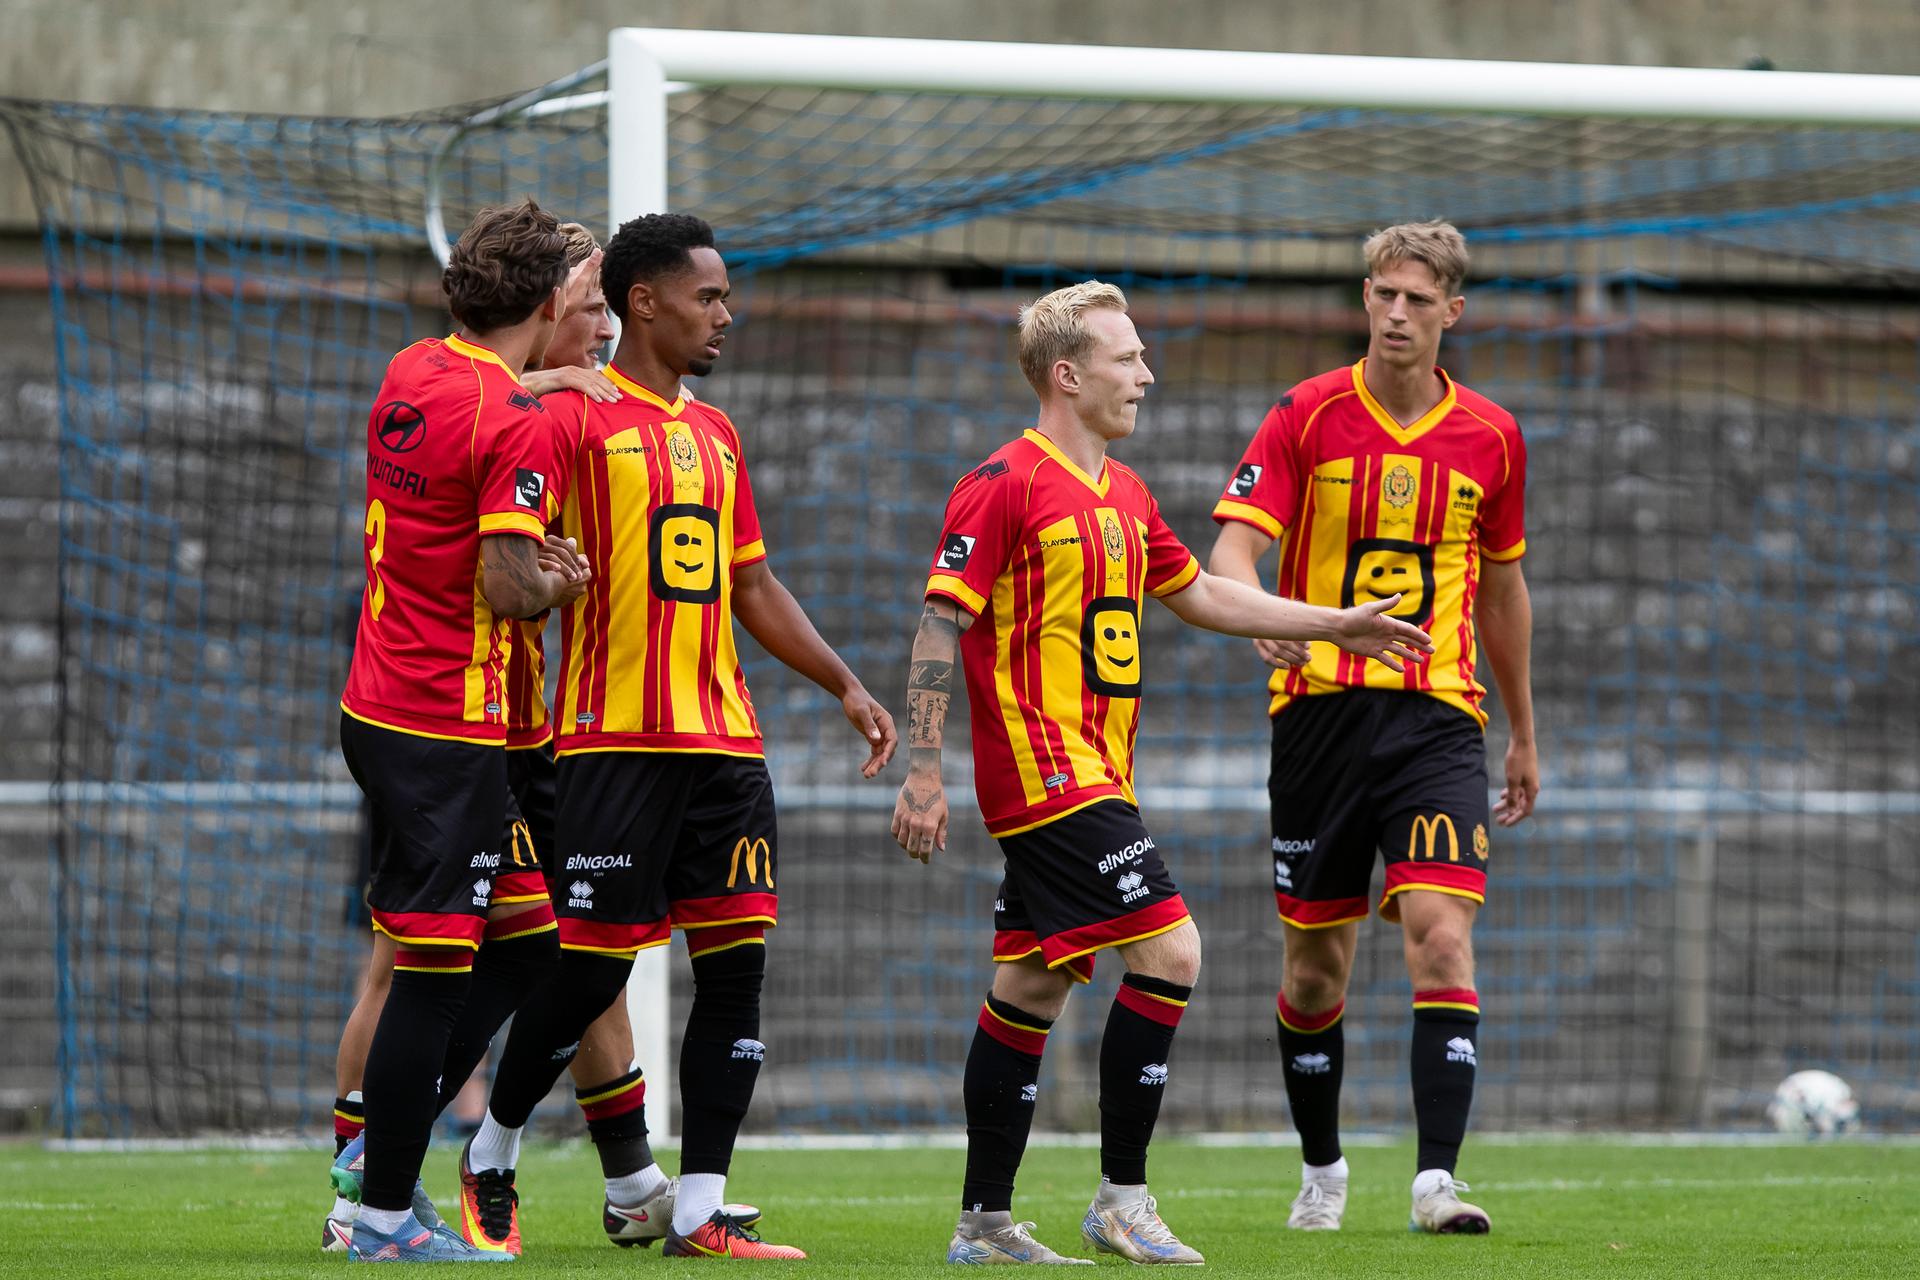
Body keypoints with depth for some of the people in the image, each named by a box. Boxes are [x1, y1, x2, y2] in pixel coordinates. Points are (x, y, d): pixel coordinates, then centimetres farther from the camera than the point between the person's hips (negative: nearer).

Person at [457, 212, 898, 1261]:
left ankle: (699, 1211, 1)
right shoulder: (576, 417, -4)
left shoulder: (715, 436, 19)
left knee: (737, 965, -1)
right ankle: (490, 1155, 17)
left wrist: (845, 685, 19)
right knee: (591, 969, -6)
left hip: (724, 741, 7)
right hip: (615, 740, -7)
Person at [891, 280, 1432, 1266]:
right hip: (1045, 769, -9)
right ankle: (1122, 1198, -8)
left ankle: (984, 1222, 13)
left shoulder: (1123, 494, 16)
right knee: (1167, 948, -14)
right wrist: (922, 770, -17)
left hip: (1093, 775, 9)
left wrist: (1338, 626, 29)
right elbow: (942, 626, -13)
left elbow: (1197, 594, 29)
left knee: (1032, 987, 9)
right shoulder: (1005, 486, -11)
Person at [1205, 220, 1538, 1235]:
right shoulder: (1307, 416, -1)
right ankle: (1320, 1168, 27)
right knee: (1314, 963, 6)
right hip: (1319, 710, -1)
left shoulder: (1491, 437, 7)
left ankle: (1436, 1179, -21)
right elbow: (1233, 551, -10)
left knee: (1443, 938, -16)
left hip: (1437, 716, 1)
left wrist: (1523, 732, 25)